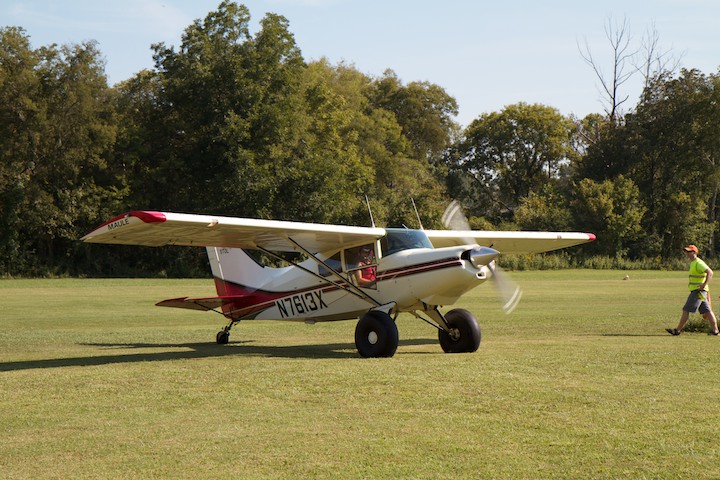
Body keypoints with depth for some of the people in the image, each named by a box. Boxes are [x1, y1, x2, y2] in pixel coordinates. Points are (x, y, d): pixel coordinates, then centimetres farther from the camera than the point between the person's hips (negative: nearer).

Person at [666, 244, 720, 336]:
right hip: (698, 291, 10)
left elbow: (710, 272, -24)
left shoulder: (698, 263, -14)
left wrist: (704, 284, -29)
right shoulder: (693, 263, 17)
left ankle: (678, 330, -3)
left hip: (698, 291, -10)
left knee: (686, 310, -7)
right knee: (707, 311, 8)